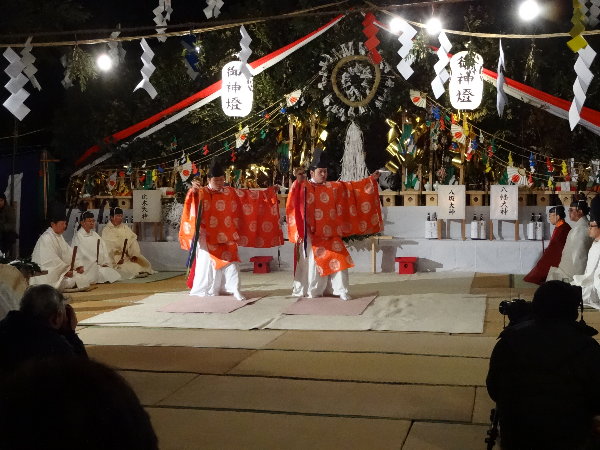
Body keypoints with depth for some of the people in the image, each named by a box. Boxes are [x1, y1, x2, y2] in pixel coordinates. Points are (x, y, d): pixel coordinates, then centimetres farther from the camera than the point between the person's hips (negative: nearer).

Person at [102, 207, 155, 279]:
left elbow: (133, 242, 2)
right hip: (114, 258, -4)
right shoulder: (106, 230, -2)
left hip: (128, 255, 5)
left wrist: (134, 255, -14)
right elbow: (108, 248, -11)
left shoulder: (125, 228, 12)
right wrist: (117, 259, -22)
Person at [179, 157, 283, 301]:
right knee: (207, 262, 3)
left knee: (231, 262, -3)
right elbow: (193, 199, -23)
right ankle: (204, 289, 14)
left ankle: (235, 290, -2)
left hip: (227, 236, 3)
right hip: (208, 237, -3)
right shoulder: (202, 192, -2)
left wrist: (268, 192, 16)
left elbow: (250, 195, 17)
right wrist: (194, 190, -44)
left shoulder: (230, 192, 9)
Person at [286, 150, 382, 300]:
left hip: (331, 232, 4)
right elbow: (294, 200, -21)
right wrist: (298, 182, -37)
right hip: (312, 233, -4)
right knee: (314, 261, 1)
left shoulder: (335, 187, 11)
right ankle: (312, 291, 13)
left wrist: (371, 180, 11)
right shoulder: (305, 187, -5)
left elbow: (354, 187, 16)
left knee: (339, 258, -3)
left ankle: (341, 290, 1)